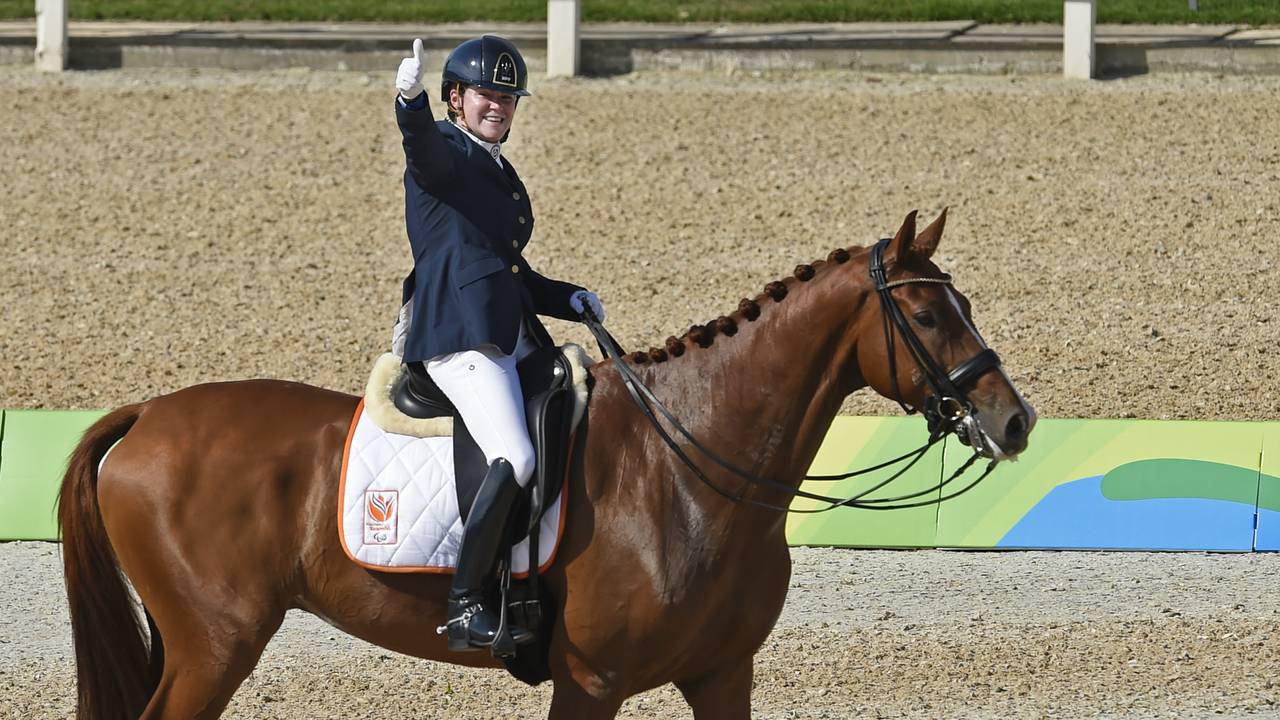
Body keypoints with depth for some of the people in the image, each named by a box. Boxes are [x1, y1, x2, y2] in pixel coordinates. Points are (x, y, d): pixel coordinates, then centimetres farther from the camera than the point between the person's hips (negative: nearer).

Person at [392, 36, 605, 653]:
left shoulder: (501, 174, 25)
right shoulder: (444, 152, 1)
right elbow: (421, 142, -26)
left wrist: (569, 300, 15)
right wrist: (408, 100, -47)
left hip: (513, 338, 9)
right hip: (459, 336, -9)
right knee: (513, 457, -25)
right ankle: (464, 605, -23)